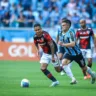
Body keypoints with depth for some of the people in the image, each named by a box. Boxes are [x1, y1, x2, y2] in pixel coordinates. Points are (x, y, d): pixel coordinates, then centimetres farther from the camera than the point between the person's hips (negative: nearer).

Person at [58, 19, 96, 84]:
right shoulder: (62, 34, -1)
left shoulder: (70, 33, -25)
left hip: (77, 54, -6)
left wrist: (63, 44, -41)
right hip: (69, 53, 6)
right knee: (64, 63, -21)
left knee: (84, 68, 10)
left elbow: (73, 44, -38)